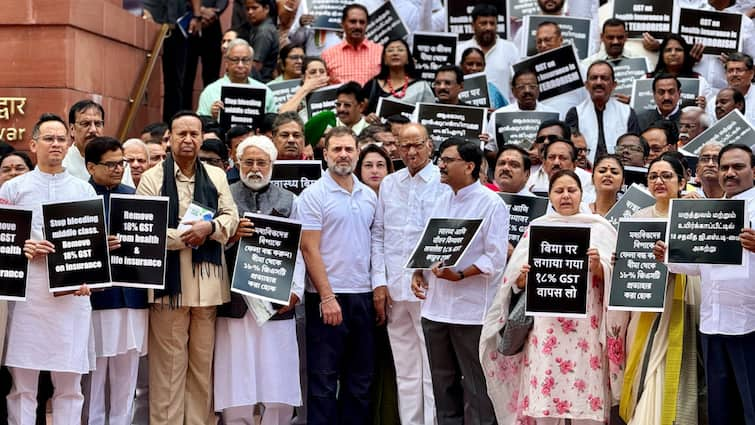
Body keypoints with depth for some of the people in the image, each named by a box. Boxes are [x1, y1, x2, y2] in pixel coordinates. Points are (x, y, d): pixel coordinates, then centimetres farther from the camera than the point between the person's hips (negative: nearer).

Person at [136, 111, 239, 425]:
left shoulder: (216, 176, 13)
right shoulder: (152, 178, 1)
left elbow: (231, 217, 6)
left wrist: (209, 228, -14)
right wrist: (183, 236, -16)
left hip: (207, 281, 4)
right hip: (169, 281, -3)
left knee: (203, 361, 10)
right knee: (169, 363, 1)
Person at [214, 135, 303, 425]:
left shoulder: (287, 201, 13)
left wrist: (296, 289, -6)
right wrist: (229, 235, -14)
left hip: (277, 305, 1)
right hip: (235, 303, -1)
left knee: (280, 392, 0)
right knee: (236, 390, -3)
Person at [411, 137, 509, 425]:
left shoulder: (491, 204, -8)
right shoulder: (440, 199, 14)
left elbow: (495, 258, -13)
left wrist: (459, 275, -24)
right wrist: (418, 272, 3)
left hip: (471, 309, -7)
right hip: (435, 306, 7)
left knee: (475, 385, -1)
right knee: (443, 382, 14)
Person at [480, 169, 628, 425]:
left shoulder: (599, 228, 9)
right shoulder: (536, 228, 13)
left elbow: (611, 278, 3)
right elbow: (515, 282, 10)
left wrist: (598, 267, -16)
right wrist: (524, 277, -10)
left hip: (585, 325, -1)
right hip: (545, 326, 1)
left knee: (587, 403, -6)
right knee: (543, 399, -5)